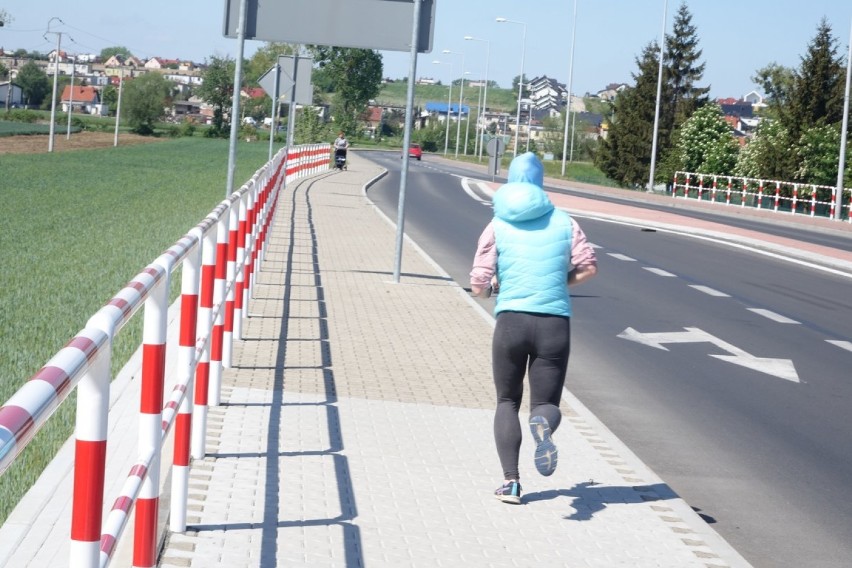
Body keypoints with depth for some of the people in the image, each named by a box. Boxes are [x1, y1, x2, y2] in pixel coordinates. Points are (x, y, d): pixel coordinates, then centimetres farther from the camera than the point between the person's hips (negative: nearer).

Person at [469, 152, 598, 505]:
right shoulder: (563, 222, 6)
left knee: (507, 402, 18)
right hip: (555, 325, 0)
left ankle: (510, 482, 3)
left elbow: (479, 286, -1)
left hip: (511, 321, 0)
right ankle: (542, 424, -29)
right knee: (546, 404, 10)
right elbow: (588, 267, 1)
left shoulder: (497, 227, 3)